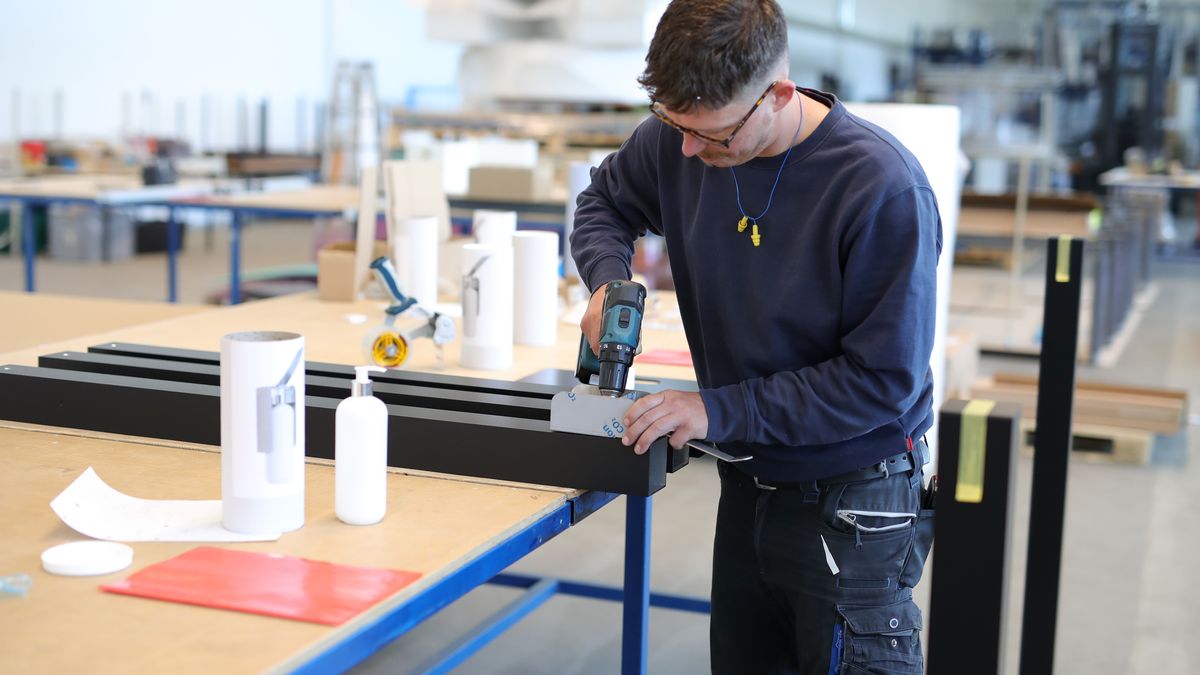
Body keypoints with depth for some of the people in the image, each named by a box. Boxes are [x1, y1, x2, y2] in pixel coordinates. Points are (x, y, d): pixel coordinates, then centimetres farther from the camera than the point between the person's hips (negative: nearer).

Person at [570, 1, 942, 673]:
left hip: (852, 505, -6)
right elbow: (605, 200, 14)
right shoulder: (678, 139, -8)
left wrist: (721, 411, -24)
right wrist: (608, 279, -8)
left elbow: (886, 380, -22)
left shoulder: (883, 189, -25)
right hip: (749, 485, 6)